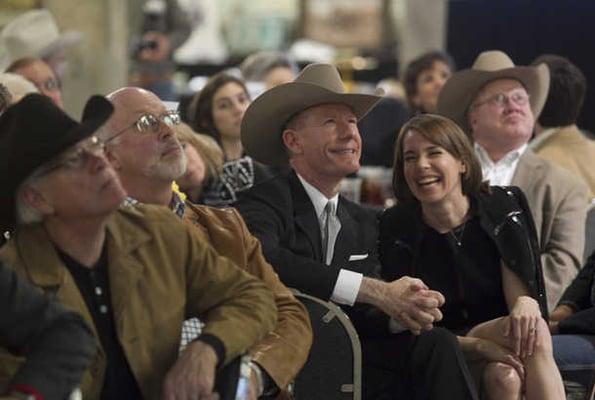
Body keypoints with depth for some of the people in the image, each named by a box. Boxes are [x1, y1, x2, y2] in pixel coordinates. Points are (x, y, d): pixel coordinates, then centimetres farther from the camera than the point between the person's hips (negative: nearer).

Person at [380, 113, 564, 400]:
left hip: (501, 341, 2)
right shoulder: (395, 230, -8)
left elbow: (520, 295, -9)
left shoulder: (502, 209, -3)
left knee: (504, 376, -34)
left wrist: (526, 304, -35)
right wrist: (476, 345, -25)